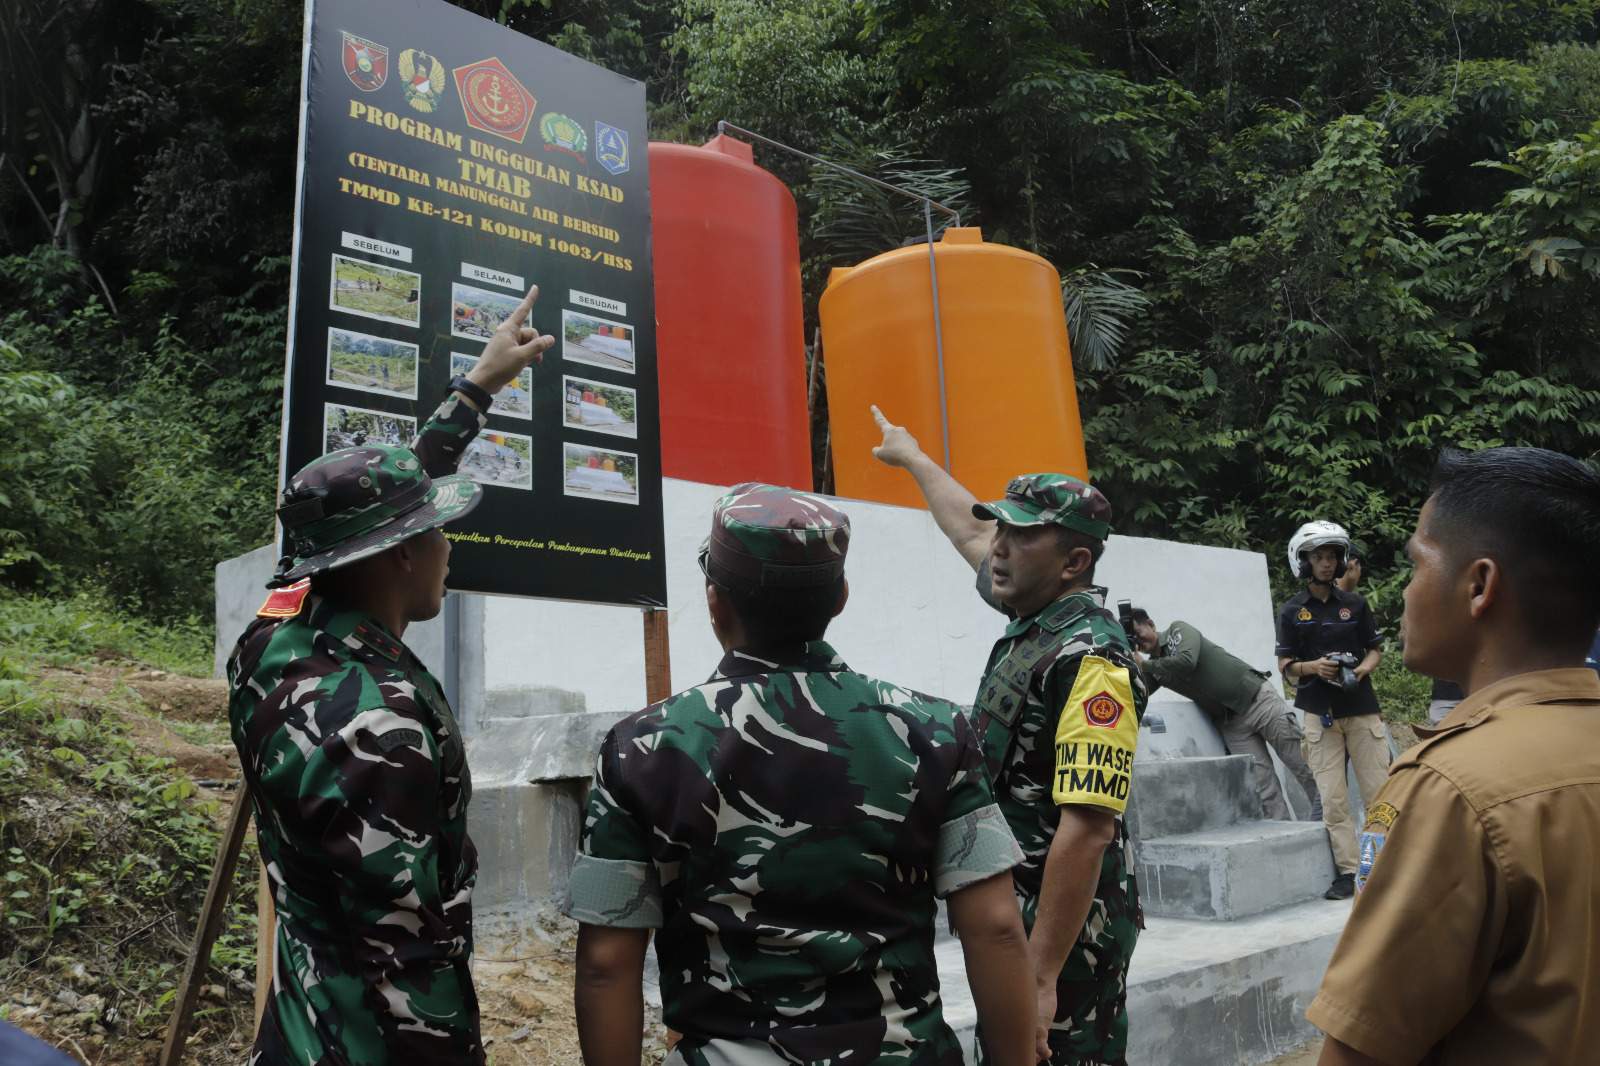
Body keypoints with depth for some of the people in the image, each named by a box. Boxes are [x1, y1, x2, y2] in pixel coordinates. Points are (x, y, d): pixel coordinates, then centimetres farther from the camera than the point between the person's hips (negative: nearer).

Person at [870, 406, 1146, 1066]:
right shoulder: (1032, 620, 4)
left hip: (1063, 936, -9)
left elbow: (1087, 830, -26)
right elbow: (969, 531, 22)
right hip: (1012, 920, 9)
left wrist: (1041, 974, -26)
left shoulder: (1091, 659, -21)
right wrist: (911, 456, 35)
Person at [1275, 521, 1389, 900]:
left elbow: (1376, 650, 12)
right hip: (1319, 712, -1)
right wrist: (1313, 667, -16)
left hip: (1361, 707, 1)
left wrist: (1361, 670, -9)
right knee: (1332, 798, -1)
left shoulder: (1354, 603, 8)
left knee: (1379, 791, 0)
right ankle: (1348, 871, 5)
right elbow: (1285, 666, 4)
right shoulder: (1291, 611, 3)